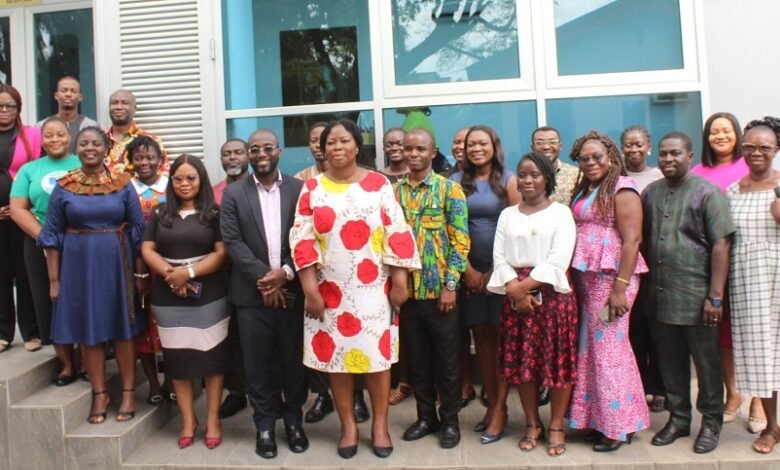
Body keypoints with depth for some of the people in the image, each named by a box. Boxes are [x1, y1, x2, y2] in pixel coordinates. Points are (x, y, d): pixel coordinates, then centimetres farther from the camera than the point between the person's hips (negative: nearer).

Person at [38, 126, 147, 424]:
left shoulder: (123, 184, 0)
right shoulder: (63, 187, 1)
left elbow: (138, 229, 1)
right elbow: (52, 235, 2)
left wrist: (140, 271, -3)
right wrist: (54, 279, -1)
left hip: (117, 263, -1)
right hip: (79, 265, 1)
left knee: (122, 328, 5)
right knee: (88, 329, 7)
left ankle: (128, 392, 17)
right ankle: (99, 394, 20)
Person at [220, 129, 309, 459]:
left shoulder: (299, 189, 3)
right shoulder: (233, 194, 5)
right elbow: (232, 241, -4)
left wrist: (286, 273, -14)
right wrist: (263, 278, -13)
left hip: (292, 290, 0)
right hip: (252, 293, 0)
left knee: (294, 359, 9)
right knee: (257, 363, 7)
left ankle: (294, 420, 27)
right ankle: (264, 424, 23)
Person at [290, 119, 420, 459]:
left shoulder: (379, 184, 0)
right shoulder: (312, 188, 3)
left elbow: (397, 234, -2)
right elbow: (302, 240, -2)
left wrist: (400, 282, -6)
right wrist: (310, 289, -8)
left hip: (373, 289, -1)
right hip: (330, 290, 1)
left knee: (377, 353, 5)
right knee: (335, 354, 8)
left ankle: (380, 424, 23)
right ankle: (348, 425, 26)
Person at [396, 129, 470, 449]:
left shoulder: (450, 189, -3)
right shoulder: (394, 191, 7)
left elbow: (460, 241, -7)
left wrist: (450, 285, -13)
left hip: (440, 289, -3)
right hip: (406, 289, 3)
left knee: (447, 359, 8)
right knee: (417, 359, 13)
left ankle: (450, 420, 23)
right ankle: (426, 416, 28)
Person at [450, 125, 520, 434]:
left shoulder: (508, 180, 0)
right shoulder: (457, 182, 6)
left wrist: (497, 270, -8)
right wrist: (468, 270, -3)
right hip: (471, 269, 2)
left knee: (501, 334, -1)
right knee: (481, 334, 5)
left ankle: (501, 403, 7)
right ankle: (492, 401, 14)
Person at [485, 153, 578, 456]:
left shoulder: (561, 212, 1)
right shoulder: (507, 214, 11)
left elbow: (558, 260, -10)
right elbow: (499, 257, 3)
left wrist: (525, 285, -14)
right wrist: (515, 289, -12)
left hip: (552, 293, -3)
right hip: (515, 295, 3)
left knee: (557, 360, 1)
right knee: (521, 361, 6)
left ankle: (556, 426, 16)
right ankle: (532, 424, 21)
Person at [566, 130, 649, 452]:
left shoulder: (621, 187, -7)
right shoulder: (583, 191, 15)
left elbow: (632, 239, -14)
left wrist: (620, 288, -19)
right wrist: (574, 278, 5)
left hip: (611, 277, -7)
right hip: (585, 277, 7)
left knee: (608, 347, -1)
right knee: (592, 347, 11)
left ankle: (618, 425, 13)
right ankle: (600, 419, 23)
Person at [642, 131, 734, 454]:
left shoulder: (707, 192, -6)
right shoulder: (650, 193, 9)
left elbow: (721, 246, -11)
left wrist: (715, 297, -15)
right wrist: (648, 285, 8)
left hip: (696, 297, -4)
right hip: (659, 297, 5)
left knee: (706, 361, 8)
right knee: (670, 362, 13)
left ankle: (711, 423, 24)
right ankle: (678, 418, 29)